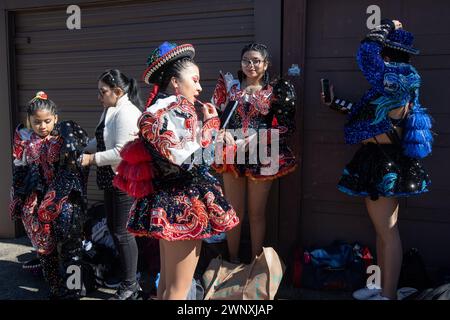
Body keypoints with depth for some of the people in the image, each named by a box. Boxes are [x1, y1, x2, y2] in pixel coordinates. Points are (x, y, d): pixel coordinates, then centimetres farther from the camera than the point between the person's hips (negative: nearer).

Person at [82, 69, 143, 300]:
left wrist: (91, 159, -18)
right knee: (113, 226, 19)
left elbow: (121, 152, -24)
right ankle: (127, 273, 37)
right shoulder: (110, 110, 12)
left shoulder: (126, 112, -18)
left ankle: (130, 285, 16)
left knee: (122, 231, 0)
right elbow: (101, 141, 16)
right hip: (113, 180, 10)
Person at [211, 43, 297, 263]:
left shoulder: (274, 91, 3)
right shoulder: (229, 86, 9)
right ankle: (233, 261, 22)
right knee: (234, 212, 7)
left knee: (257, 213, 7)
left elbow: (287, 126, -1)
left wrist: (254, 140, -11)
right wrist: (224, 133, -12)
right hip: (232, 154, 1)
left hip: (260, 155, -1)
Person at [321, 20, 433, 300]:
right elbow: (365, 113, 24)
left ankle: (389, 295, 9)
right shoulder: (392, 81, 15)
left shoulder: (398, 76, -15)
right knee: (383, 229, 16)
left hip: (385, 162, -10)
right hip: (378, 160, 10)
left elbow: (367, 51, -28)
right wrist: (336, 104, 28)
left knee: (387, 230, -2)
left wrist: (382, 32, -8)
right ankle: (384, 287, 29)